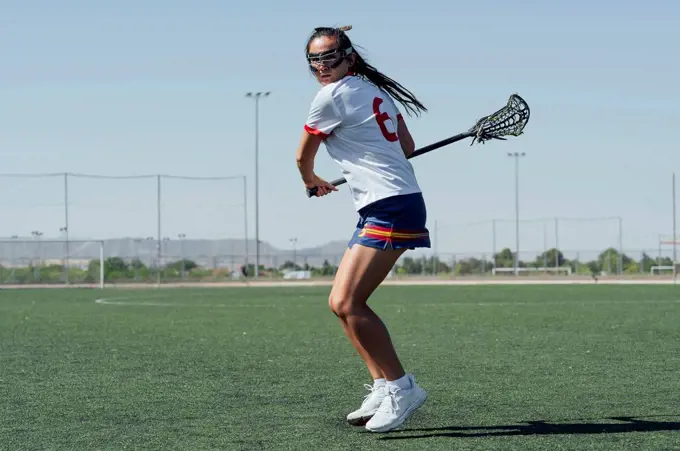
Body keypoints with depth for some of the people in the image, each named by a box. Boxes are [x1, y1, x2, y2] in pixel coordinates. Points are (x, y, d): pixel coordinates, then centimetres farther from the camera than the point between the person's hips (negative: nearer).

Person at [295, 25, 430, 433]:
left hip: (389, 208, -10)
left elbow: (303, 158, 5)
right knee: (342, 303, 8)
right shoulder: (375, 89, 16)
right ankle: (383, 388, 7)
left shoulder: (331, 96, -9)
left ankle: (401, 388, -11)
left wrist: (313, 181, 26)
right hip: (387, 206, 10)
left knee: (346, 303, -16)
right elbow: (407, 146, 24)